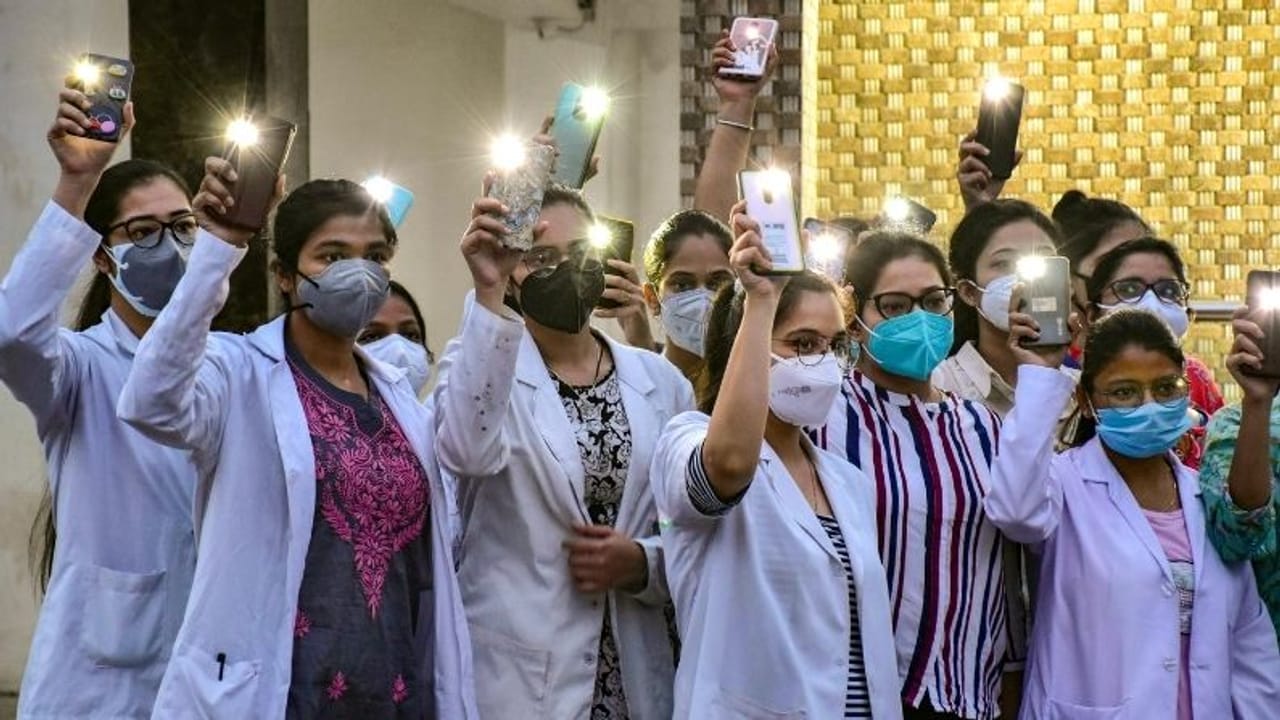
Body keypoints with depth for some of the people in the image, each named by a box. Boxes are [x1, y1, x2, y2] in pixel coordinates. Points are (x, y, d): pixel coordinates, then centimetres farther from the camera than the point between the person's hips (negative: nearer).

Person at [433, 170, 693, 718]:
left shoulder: (661, 382, 6)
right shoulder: (484, 365, -5)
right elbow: (467, 450, -28)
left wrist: (641, 563, -12)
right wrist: (486, 294, -34)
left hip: (635, 674, 3)